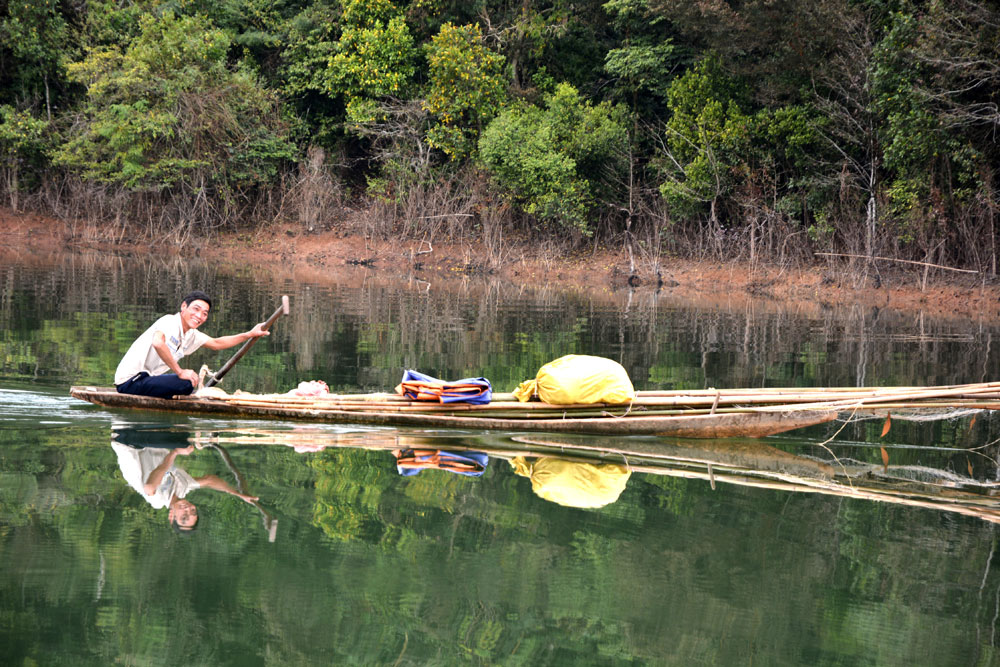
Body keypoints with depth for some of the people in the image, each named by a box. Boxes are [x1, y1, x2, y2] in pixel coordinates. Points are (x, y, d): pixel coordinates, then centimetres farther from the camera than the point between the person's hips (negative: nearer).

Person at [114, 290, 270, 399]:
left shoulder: (192, 336, 12)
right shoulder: (169, 321, -14)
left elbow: (217, 343, 27)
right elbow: (158, 343, -34)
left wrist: (250, 334, 20)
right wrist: (180, 372, -27)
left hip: (146, 378, 10)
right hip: (130, 380, -10)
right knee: (187, 384, -24)